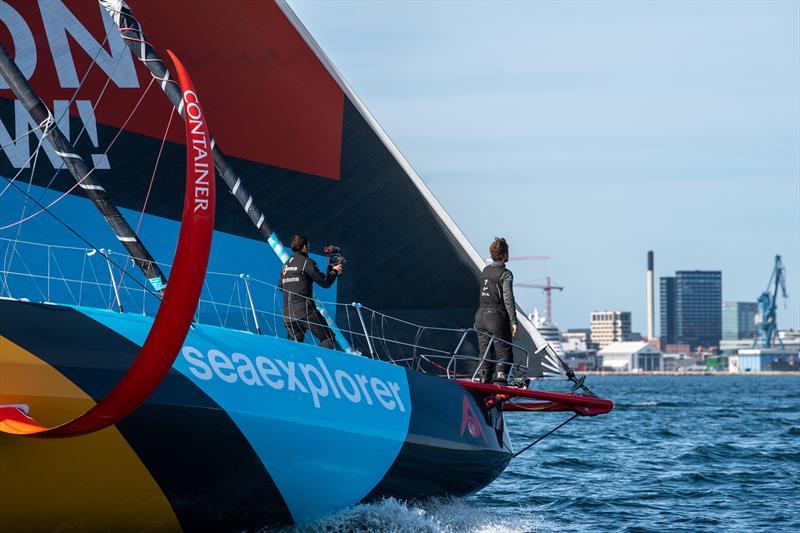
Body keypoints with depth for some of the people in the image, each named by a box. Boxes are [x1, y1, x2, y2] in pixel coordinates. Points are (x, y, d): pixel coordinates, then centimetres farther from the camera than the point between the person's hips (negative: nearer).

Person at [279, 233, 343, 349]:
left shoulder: (285, 266, 14)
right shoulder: (306, 262, -6)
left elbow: (280, 287, 25)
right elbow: (324, 282, -4)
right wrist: (334, 271, 15)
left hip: (288, 315, 6)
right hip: (306, 312, -6)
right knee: (327, 338, 4)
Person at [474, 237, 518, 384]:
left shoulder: (485, 271, 11)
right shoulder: (505, 274, -9)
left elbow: (484, 295, 14)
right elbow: (508, 299, -14)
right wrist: (513, 321, -14)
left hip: (481, 316, 6)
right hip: (497, 317, -6)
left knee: (485, 354, 11)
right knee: (504, 354, -1)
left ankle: (481, 381, 5)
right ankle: (500, 379, -15)